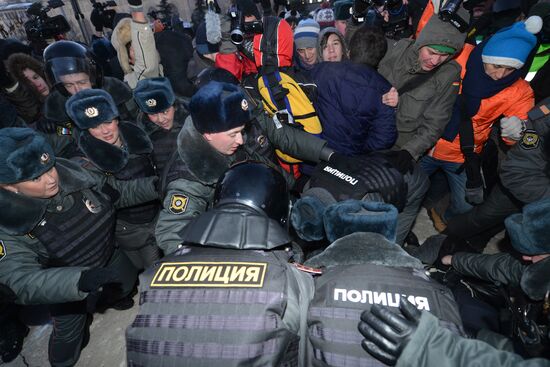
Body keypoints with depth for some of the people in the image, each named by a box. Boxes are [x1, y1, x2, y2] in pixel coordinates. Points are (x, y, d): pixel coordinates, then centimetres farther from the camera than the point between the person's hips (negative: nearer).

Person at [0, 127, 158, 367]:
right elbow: (24, 280, -41)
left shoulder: (71, 172, -24)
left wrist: (155, 185, -28)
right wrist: (82, 280, -58)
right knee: (69, 338, 14)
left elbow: (120, 192, -11)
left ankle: (102, 301, 63)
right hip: (65, 287, -3)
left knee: (127, 285, 28)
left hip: (109, 258, 4)